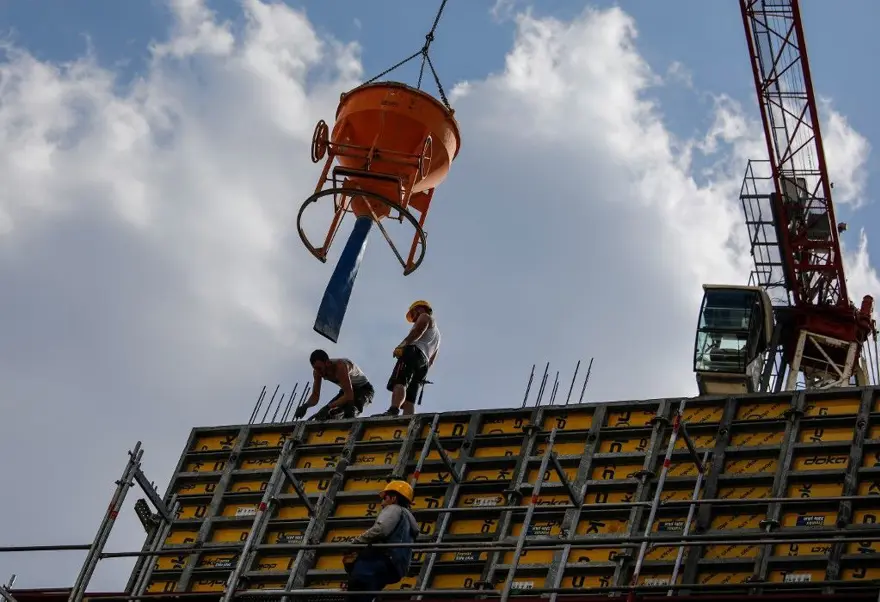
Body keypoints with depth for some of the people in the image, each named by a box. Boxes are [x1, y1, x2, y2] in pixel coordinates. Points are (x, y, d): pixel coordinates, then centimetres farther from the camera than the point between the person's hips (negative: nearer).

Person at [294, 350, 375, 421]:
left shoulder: (340, 367, -36)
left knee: (350, 411, -38)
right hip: (347, 390, 8)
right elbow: (315, 396, -7)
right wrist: (305, 406, -30)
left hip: (364, 389, -8)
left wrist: (328, 407, -47)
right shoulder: (317, 371, -14)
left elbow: (349, 396, -40)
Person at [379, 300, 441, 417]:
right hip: (424, 363, 8)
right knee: (409, 399, -6)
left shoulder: (426, 316, 18)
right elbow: (432, 360, 35)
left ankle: (393, 411, -54)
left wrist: (402, 345, -13)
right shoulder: (436, 334, 43)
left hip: (414, 351, -8)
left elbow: (420, 328, -6)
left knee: (399, 382, -29)